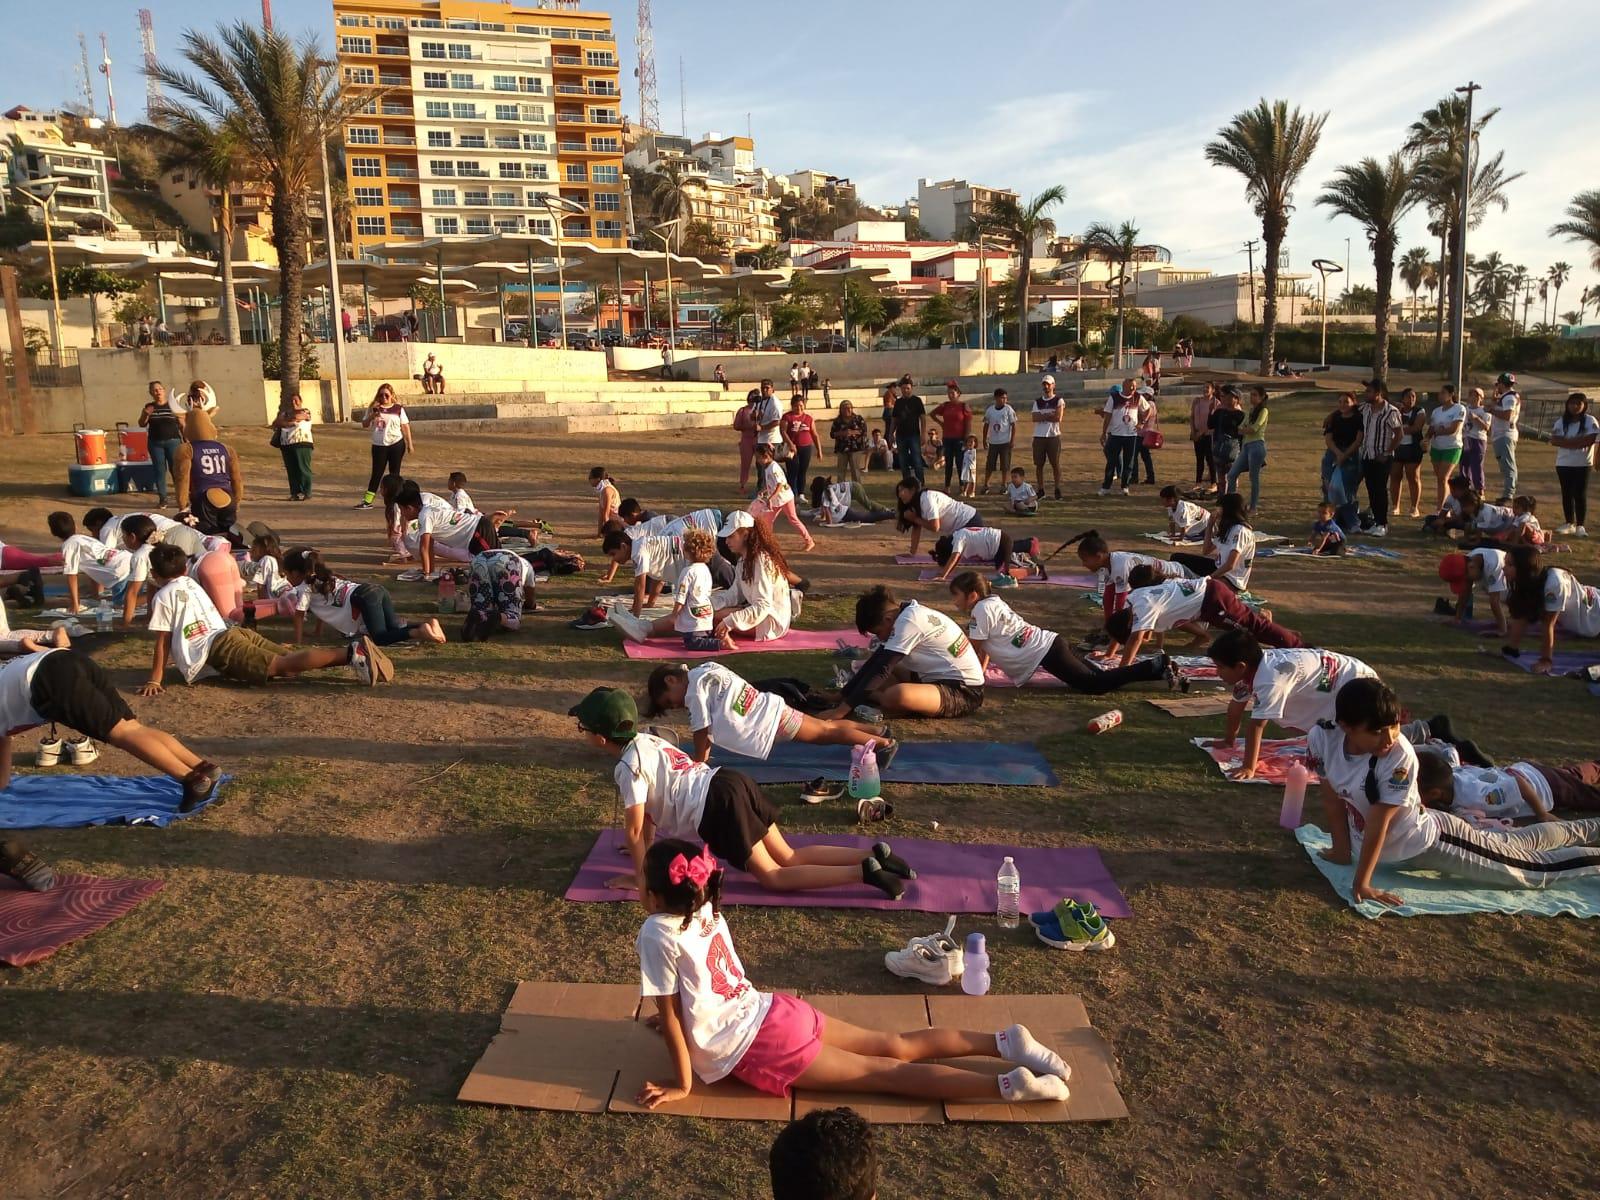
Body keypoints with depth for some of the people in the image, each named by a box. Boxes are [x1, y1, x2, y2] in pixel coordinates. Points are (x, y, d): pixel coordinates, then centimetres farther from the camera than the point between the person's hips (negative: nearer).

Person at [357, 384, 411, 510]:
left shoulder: (398, 408, 1)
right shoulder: (374, 408, 4)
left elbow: (405, 426, 4)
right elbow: (364, 425, 5)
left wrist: (409, 444, 1)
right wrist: (372, 416, -14)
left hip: (396, 444, -1)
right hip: (379, 446, 1)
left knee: (394, 473, 6)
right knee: (377, 472, 0)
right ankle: (367, 501, 2)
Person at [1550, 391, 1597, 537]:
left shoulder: (1590, 421, -5)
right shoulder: (1561, 421, 4)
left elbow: (1589, 440, -17)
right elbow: (1554, 440, -6)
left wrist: (1566, 441, -17)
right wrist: (1577, 441, -16)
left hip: (1583, 464, -3)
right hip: (1564, 463, 3)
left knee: (1581, 494, -4)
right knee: (1567, 493, 8)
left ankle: (1580, 526, -1)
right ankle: (1569, 523, 17)